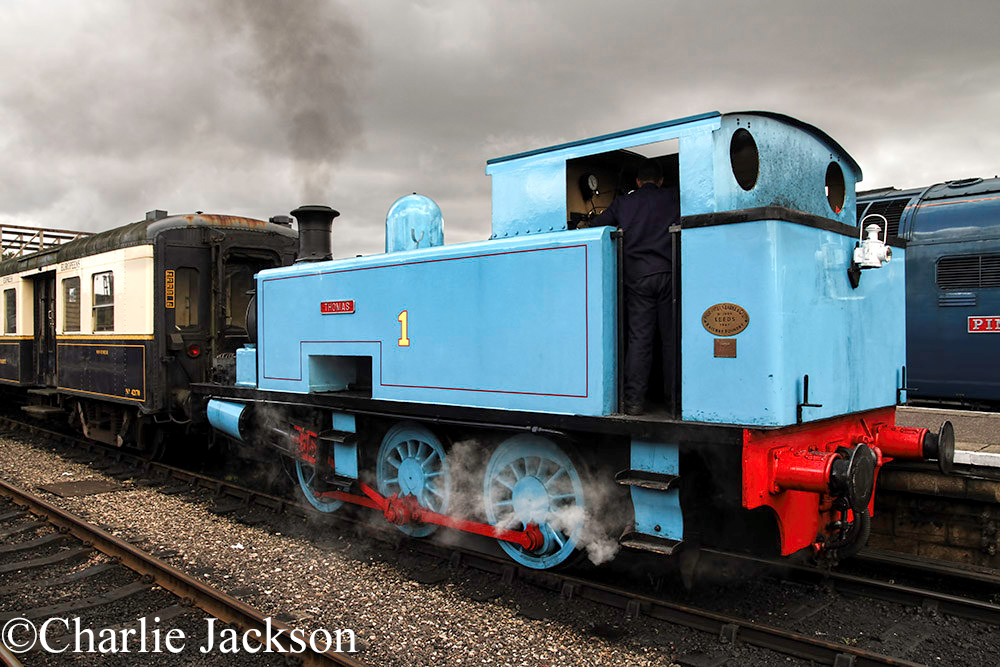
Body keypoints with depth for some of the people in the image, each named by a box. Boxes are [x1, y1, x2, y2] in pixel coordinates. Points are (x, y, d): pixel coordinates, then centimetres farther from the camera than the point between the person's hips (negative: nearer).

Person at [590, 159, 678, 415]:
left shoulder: (623, 203, 10)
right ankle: (676, 397, 6)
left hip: (637, 276, 1)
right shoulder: (673, 198, 8)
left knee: (639, 338, 0)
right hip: (667, 272, 0)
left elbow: (596, 226, 14)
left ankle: (634, 400, -4)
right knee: (671, 337, 5)